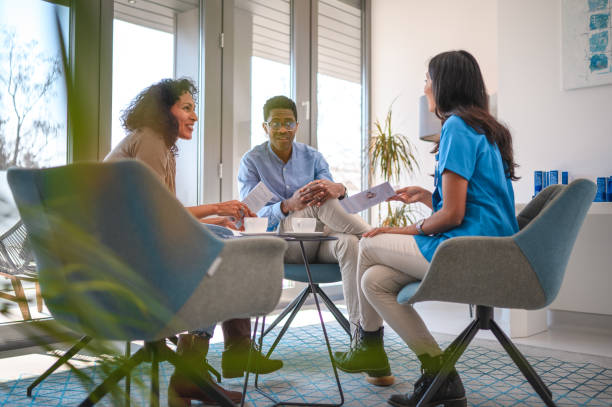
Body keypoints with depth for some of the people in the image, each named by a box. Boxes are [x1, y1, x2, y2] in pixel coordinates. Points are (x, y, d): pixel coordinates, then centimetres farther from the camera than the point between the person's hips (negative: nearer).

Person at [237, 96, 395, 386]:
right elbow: (252, 215, -6)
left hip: (319, 239, 3)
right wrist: (289, 205, -27)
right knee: (319, 204, -33)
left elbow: (333, 193, -3)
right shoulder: (252, 161, 6)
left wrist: (337, 188, -31)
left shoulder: (312, 157, 13)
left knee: (350, 243, -33)